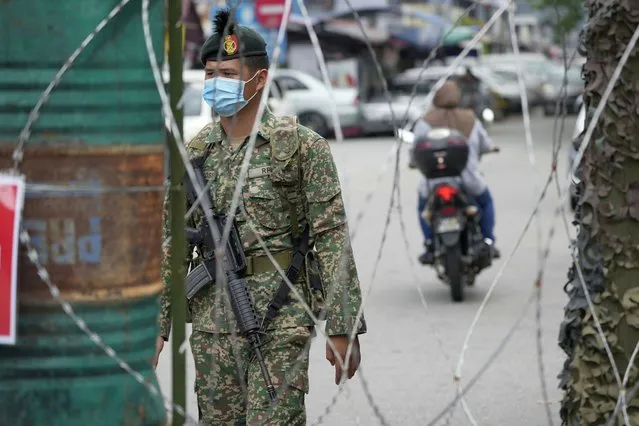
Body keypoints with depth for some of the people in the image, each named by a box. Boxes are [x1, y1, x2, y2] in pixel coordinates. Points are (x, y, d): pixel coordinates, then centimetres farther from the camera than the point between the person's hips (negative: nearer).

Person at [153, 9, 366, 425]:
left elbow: (332, 237, -7)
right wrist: (157, 326, 9)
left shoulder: (301, 145, -4)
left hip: (280, 324, -5)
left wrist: (342, 329, -12)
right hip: (211, 323, 5)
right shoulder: (195, 153, 9)